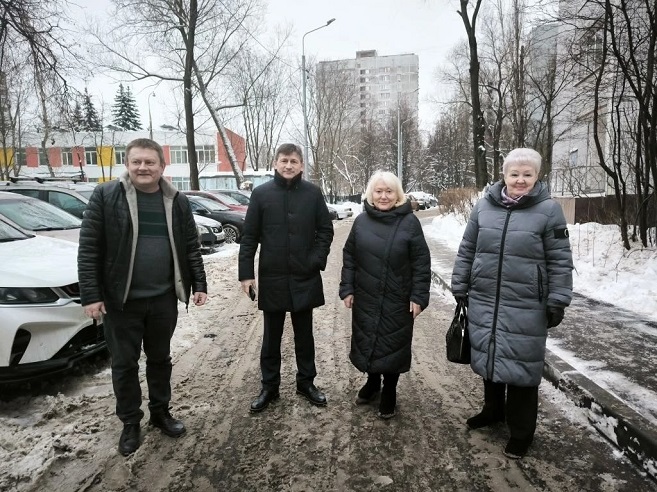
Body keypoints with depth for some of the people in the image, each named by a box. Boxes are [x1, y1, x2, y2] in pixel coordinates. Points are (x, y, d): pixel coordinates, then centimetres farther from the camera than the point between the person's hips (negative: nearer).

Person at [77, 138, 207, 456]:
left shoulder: (177, 201, 2)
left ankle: (160, 412, 36)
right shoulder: (105, 196, -7)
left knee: (160, 358, 17)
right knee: (124, 363, 11)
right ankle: (130, 423, 30)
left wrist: (199, 284, 3)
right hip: (121, 299, -2)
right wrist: (90, 295, -12)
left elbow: (191, 247, 7)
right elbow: (89, 248, -8)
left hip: (164, 299, 3)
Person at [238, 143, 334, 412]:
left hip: (305, 277, 1)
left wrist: (317, 260, -9)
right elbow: (249, 237, -2)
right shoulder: (261, 193, -3)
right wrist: (246, 273, -7)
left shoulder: (313, 193, -1)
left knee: (304, 334, 15)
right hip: (272, 278, 0)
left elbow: (325, 230, 3)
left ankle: (306, 382, 31)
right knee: (272, 336, 12)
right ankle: (269, 386, 28)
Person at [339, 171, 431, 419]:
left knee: (392, 345, 7)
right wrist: (347, 289, 1)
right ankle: (373, 382, 40)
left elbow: (421, 263, -7)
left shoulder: (409, 222, -7)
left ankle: (389, 393, 28)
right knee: (368, 342, 15)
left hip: (397, 300, -3)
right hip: (365, 299, 3)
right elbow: (349, 258, 6)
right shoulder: (362, 220, 2)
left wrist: (418, 296, -10)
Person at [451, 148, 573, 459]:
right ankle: (493, 410, 42)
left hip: (526, 308, -3)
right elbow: (466, 251, 8)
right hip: (483, 301, 4)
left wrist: (557, 302, -5)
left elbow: (560, 262, -3)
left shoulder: (549, 210, -6)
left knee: (521, 365, 6)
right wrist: (460, 288, 9)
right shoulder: (484, 206, 2)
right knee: (488, 358, 18)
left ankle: (521, 431, 26)